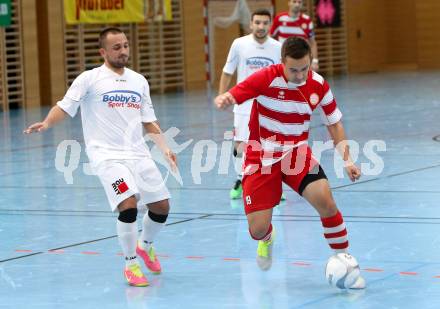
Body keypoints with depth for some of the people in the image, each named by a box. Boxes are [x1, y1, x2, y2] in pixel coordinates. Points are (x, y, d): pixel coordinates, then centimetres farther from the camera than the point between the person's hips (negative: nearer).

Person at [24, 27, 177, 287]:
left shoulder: (139, 81, 14)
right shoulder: (89, 79, -1)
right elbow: (65, 107, -6)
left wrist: (164, 147, 6)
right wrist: (46, 124, -24)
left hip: (138, 153, 6)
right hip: (107, 155, -5)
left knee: (161, 206, 7)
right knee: (128, 204, -22)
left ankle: (145, 245, 39)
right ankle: (131, 265, -3)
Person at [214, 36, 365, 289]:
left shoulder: (319, 85, -8)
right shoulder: (267, 78, -19)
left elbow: (334, 124, 5)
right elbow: (231, 97, -23)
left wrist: (347, 159, -5)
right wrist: (223, 100, -48)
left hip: (297, 154, 2)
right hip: (261, 157, -2)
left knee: (325, 200, -24)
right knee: (258, 229, -7)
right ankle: (267, 239, 35)